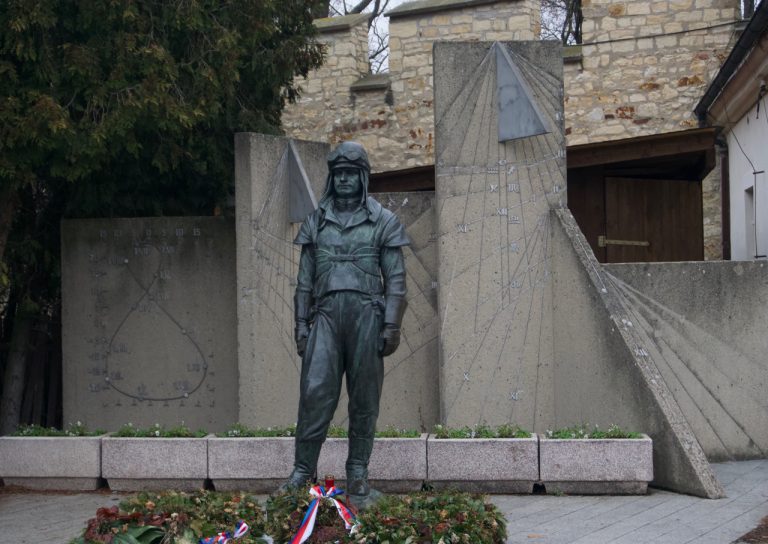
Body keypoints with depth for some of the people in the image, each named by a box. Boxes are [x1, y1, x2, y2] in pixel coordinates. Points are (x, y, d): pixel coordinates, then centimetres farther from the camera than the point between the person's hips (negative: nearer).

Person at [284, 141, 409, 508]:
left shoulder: (383, 221, 6)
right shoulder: (316, 221, 13)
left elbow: (396, 279, 2)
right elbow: (305, 278, 13)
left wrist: (392, 327, -6)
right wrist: (301, 323, 6)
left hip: (366, 314, -1)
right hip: (326, 314, 1)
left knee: (364, 397, 1)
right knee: (315, 392, -6)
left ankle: (358, 476, 8)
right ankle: (302, 471, -2)